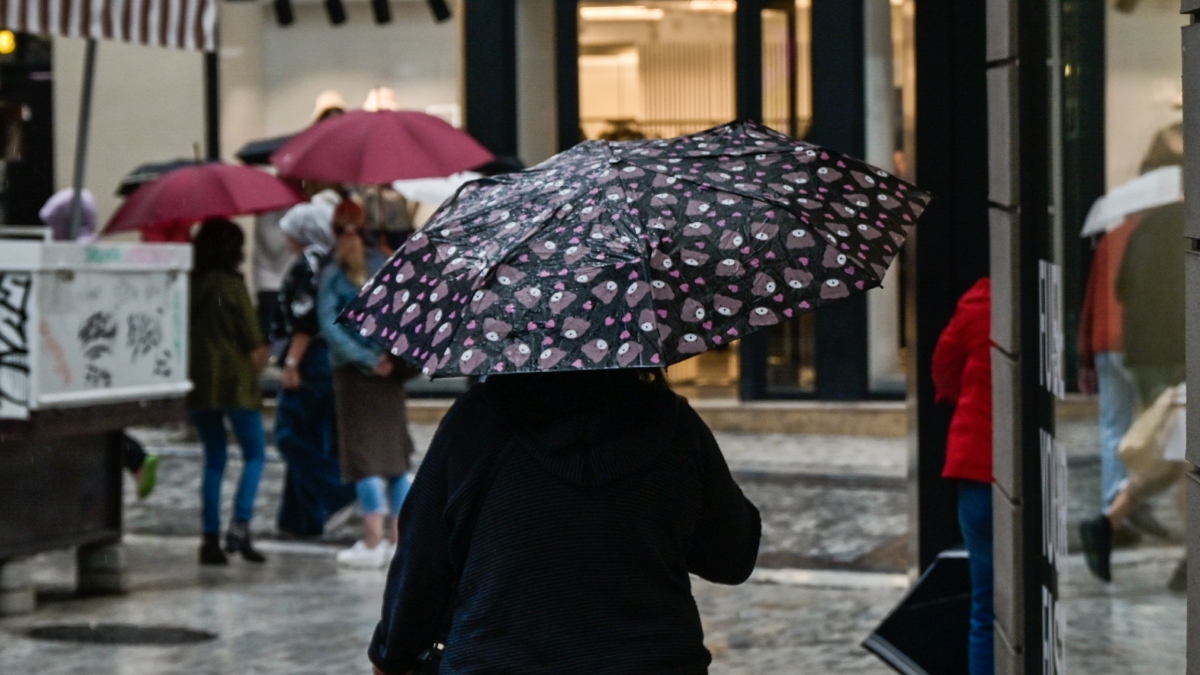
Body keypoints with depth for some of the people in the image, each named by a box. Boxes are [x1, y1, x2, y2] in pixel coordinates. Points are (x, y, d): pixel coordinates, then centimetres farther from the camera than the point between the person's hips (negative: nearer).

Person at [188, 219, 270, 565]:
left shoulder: (188, 286, 5)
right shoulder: (231, 285, -9)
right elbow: (255, 344, -9)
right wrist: (257, 364, 8)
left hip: (197, 381, 5)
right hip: (234, 380, -5)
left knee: (213, 458, 13)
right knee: (254, 453, 5)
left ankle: (211, 537, 8)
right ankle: (240, 524, -13)